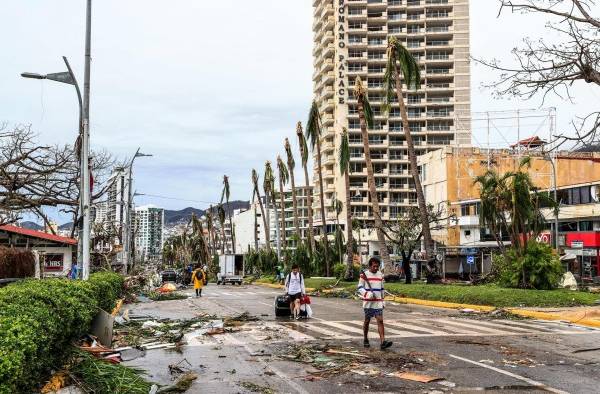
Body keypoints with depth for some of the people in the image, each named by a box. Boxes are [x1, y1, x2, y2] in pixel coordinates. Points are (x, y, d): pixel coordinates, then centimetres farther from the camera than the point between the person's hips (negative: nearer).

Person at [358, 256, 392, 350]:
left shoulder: (380, 275, 10)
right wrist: (367, 294, -21)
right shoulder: (364, 274, -5)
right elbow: (360, 288, -4)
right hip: (368, 302, -3)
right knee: (367, 321, 8)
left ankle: (383, 342, -17)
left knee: (380, 321, -8)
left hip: (378, 302, 3)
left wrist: (382, 300, 18)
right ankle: (366, 340, 26)